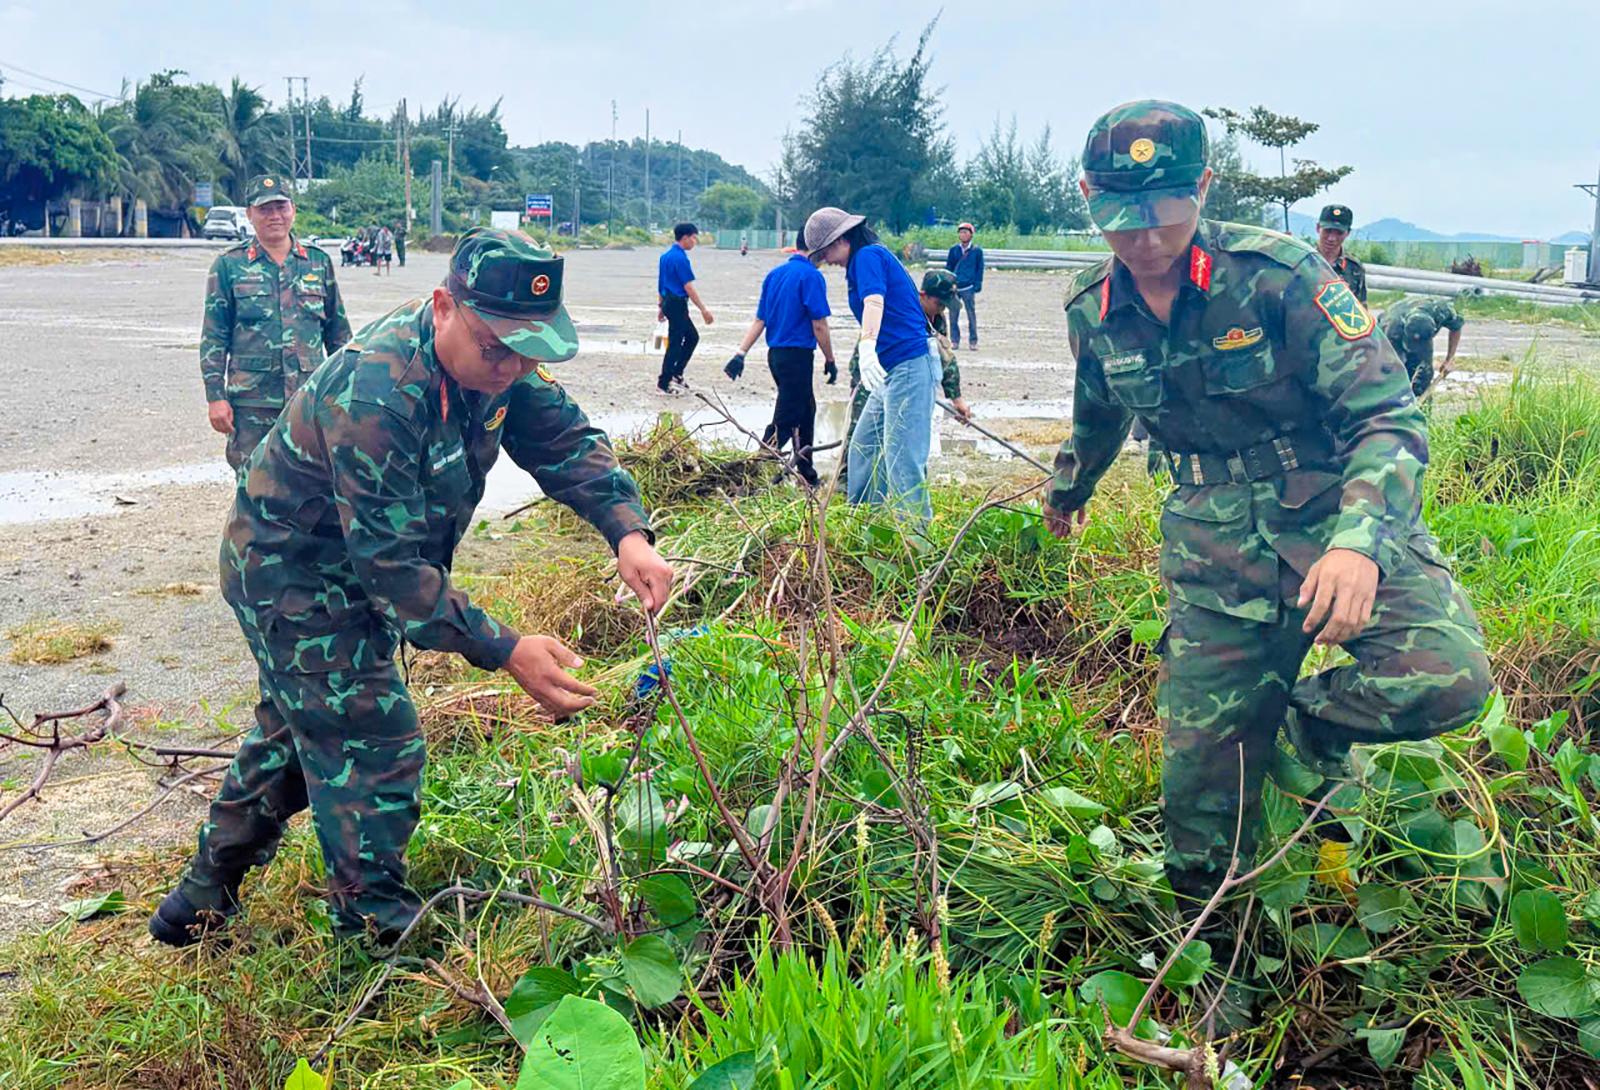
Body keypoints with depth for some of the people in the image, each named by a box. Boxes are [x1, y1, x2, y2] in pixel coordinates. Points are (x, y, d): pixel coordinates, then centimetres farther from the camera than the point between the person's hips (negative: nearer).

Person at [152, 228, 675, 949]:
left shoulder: (494, 358, -13)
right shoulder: (376, 395, -38)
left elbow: (567, 440, -8)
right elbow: (390, 562, -37)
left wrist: (628, 532, -27)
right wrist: (504, 652, -41)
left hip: (352, 572, 9)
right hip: (294, 577, -9)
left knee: (299, 728, 23)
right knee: (372, 747, -7)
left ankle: (207, 895, 44)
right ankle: (379, 939, 12)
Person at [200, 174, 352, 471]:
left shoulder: (319, 262, 10)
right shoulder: (229, 266, 3)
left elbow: (338, 332, 15)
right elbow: (213, 338, 2)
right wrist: (215, 397, -4)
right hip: (251, 402, -2)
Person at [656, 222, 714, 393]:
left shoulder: (666, 255, 12)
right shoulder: (680, 258, -17)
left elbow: (662, 284, 18)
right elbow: (688, 287, -19)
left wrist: (662, 307, 24)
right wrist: (703, 310, -17)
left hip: (668, 302, 10)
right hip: (677, 304, -10)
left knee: (692, 337, 18)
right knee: (675, 344, -3)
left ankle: (676, 372, 18)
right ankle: (664, 383, 3)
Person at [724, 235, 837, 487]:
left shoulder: (775, 274, 11)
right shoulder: (812, 276, -12)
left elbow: (759, 320, 9)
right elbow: (819, 326, -13)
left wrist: (741, 353, 6)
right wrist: (830, 360, -4)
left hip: (775, 353, 9)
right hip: (798, 355, -9)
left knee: (806, 410, 20)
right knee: (785, 420, -4)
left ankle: (807, 475, 29)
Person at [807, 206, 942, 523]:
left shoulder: (868, 255, -9)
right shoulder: (869, 259, 22)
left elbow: (874, 300, -28)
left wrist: (867, 347, -43)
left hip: (909, 367, -11)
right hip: (891, 371, 11)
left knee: (901, 458, -12)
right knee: (863, 449, 15)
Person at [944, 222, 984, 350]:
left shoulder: (977, 251, 3)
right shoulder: (954, 250, 9)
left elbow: (980, 269, 5)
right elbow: (948, 267, 13)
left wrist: (978, 284, -2)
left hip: (968, 288, -2)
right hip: (954, 287, 2)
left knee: (971, 315, -1)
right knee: (953, 315, 2)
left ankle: (973, 341, 6)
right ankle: (954, 341, 10)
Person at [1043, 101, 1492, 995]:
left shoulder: (1279, 275, -16)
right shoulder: (1095, 312, -1)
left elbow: (1389, 416, -17)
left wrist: (1359, 544, -33)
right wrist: (1068, 491, 39)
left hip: (1340, 514, -2)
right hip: (1215, 545, 3)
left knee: (1448, 676, -27)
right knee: (1201, 768, 1)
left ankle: (1314, 720, 6)